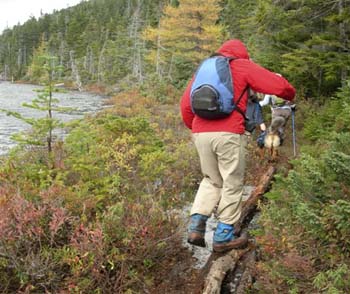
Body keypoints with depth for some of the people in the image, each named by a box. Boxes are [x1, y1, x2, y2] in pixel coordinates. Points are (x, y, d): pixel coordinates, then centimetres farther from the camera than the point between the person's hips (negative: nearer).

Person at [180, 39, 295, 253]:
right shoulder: (242, 66, 8)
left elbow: (185, 105, 17)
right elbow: (278, 86, 1)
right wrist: (290, 95, 22)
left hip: (201, 133, 5)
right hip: (229, 134, -5)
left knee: (211, 181, 20)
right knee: (232, 185, 7)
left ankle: (196, 226, 7)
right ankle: (223, 236, 11)